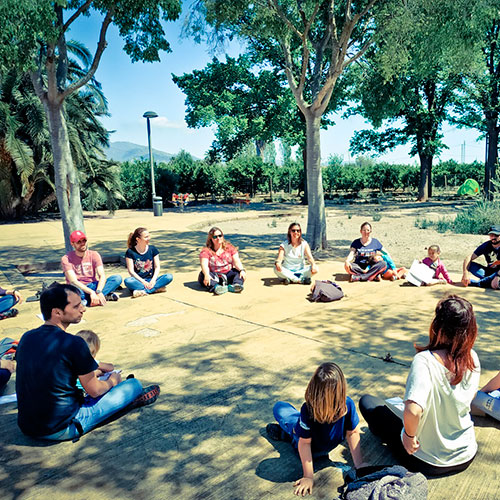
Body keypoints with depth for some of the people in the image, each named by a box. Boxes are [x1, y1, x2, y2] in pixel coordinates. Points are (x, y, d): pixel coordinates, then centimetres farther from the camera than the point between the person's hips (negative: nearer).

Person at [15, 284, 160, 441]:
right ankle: (126, 399, 35)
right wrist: (112, 381, 11)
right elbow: (94, 391, -13)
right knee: (134, 384, 2)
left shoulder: (26, 338, 0)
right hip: (62, 430, -7)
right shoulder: (73, 343, -22)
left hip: (26, 427, 8)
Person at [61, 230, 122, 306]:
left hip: (93, 286, 3)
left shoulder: (94, 255, 1)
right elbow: (73, 281, -18)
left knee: (117, 278, -20)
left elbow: (102, 276, -11)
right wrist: (91, 292, -32)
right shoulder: (66, 259, -6)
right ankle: (106, 295, -27)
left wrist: (98, 291, -31)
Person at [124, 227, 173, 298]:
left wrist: (153, 280, -15)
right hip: (138, 281, -2)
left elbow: (157, 267, 2)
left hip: (151, 280, 2)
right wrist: (143, 282, -19)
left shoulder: (152, 249, 5)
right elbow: (131, 271, -8)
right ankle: (157, 288, -34)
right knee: (127, 281, -36)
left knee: (169, 277, -23)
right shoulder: (130, 252, -3)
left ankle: (144, 291, -33)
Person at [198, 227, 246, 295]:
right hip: (214, 276, -2)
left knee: (239, 272, -21)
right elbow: (204, 264, -18)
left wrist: (242, 270, -26)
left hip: (228, 275, 2)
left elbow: (236, 261, -5)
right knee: (203, 275, -30)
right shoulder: (206, 251, -2)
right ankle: (216, 287, -56)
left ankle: (235, 285, -50)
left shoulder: (230, 247, 6)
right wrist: (206, 275, -40)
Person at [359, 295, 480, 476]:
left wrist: (409, 435, -25)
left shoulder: (424, 361, -31)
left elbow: (413, 411, -43)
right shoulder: (472, 358, -14)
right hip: (466, 458, 5)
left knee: (367, 401, 9)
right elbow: (470, 397, 6)